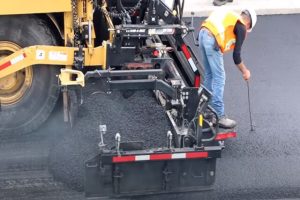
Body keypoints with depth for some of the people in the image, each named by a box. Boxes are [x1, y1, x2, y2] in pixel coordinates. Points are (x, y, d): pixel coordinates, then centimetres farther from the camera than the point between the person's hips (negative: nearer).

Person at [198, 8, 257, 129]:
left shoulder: (231, 17, 27)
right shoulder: (241, 27, 5)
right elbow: (236, 55, 3)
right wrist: (245, 71, 15)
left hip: (203, 34, 8)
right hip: (212, 40, -8)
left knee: (209, 75, 21)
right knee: (219, 78, -1)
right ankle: (219, 116, 2)